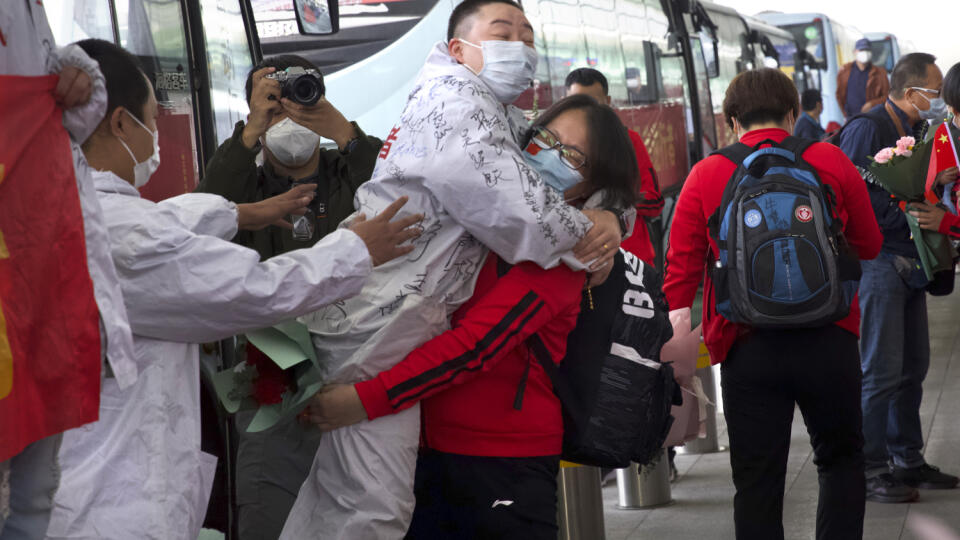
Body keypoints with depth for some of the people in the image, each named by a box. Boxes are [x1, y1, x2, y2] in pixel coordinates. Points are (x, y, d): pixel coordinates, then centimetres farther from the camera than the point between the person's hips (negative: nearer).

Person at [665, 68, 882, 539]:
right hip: (828, 340, 0)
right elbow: (869, 245, 11)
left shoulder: (705, 176, 0)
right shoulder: (830, 162, 1)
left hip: (747, 348, 0)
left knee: (757, 481, 7)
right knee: (841, 458, 19)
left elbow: (681, 269, -4)